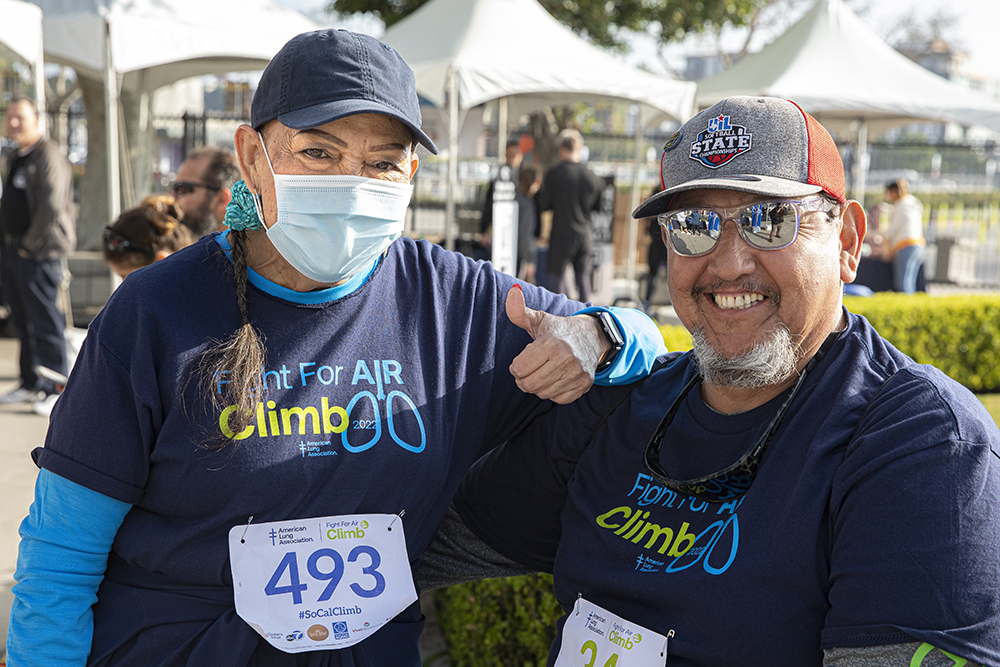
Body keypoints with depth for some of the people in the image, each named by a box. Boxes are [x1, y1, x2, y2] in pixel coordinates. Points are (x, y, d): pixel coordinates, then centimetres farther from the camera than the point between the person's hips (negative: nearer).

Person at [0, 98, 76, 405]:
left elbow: (52, 207, -22)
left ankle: (54, 390, 2)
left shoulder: (48, 156, -12)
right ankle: (30, 384, 22)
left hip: (38, 254, -9)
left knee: (45, 323, -5)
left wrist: (31, 245, -14)